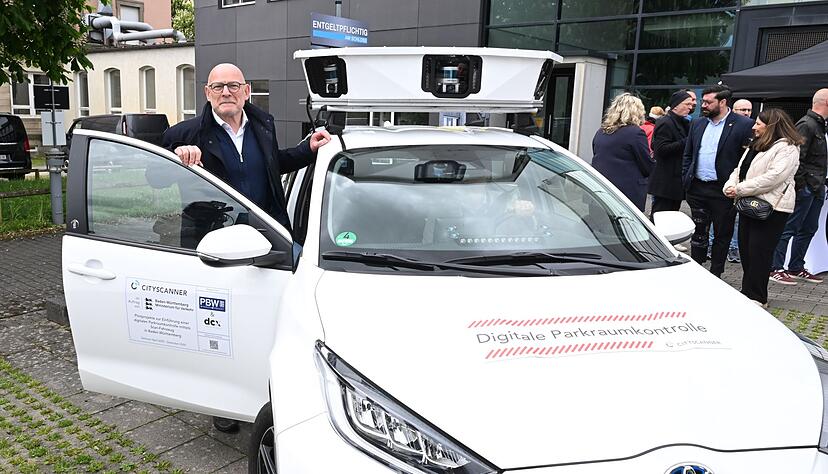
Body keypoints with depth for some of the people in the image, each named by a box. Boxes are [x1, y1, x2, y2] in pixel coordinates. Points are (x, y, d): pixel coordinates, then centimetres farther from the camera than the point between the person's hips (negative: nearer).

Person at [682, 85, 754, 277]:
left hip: (723, 190, -4)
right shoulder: (697, 124, 10)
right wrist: (686, 181, 6)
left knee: (722, 235, 8)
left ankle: (715, 274, 19)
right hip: (697, 188, 5)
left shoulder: (744, 125, -7)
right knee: (699, 232, 12)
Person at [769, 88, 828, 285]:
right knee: (789, 228, -4)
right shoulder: (806, 125, -13)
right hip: (805, 187, -10)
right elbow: (797, 157, -20)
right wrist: (802, 184, -19)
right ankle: (776, 268, 1)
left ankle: (796, 268, 21)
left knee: (809, 229, 13)